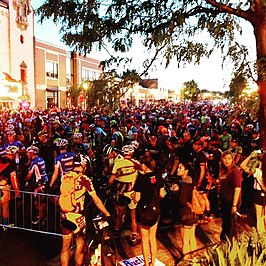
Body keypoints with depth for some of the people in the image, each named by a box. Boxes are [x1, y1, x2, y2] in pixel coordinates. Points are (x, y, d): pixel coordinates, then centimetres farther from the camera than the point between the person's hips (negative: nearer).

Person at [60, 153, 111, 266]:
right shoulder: (84, 179, -11)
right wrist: (107, 214, -6)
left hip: (64, 215, 5)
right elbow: (96, 200, -12)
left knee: (65, 247, 16)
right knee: (80, 245, 15)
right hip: (77, 217, -4)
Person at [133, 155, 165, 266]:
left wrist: (133, 196, 4)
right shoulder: (158, 176, -4)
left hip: (144, 210, -5)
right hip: (155, 210, 5)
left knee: (145, 239, 11)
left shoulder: (141, 178, -18)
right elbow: (162, 194, 3)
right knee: (153, 237, 18)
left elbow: (137, 199, -16)